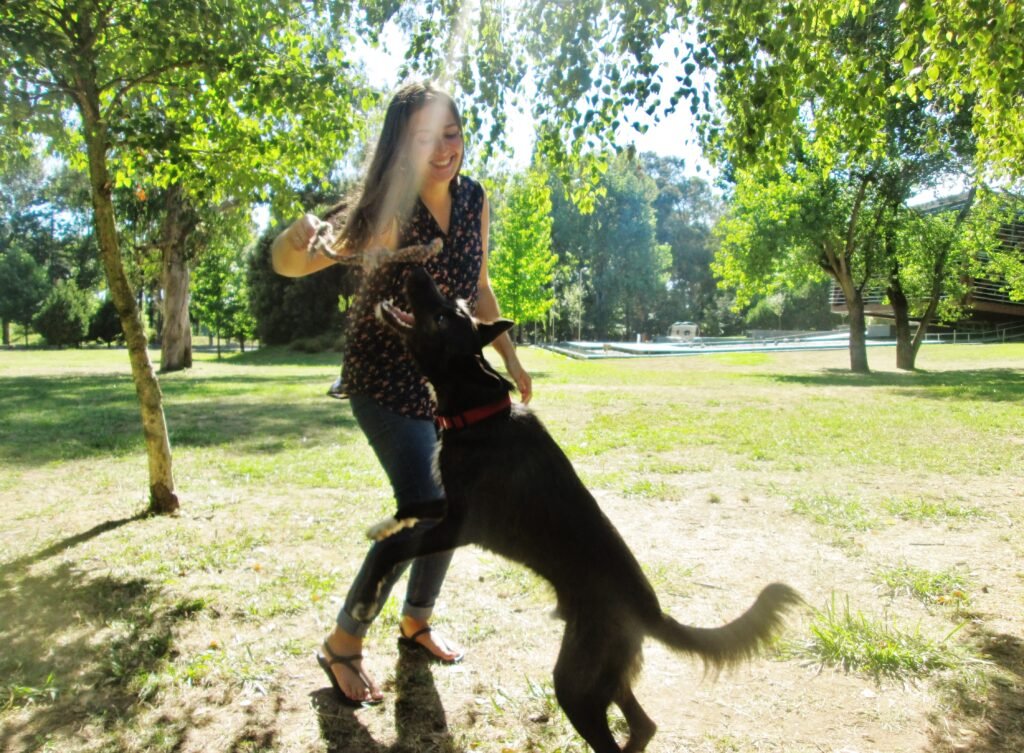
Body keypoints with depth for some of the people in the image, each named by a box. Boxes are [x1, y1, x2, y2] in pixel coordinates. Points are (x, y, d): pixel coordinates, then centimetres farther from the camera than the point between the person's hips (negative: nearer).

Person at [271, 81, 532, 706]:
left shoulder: (475, 200, -4)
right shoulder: (388, 213, -22)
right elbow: (286, 264, -29)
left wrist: (510, 358, 10)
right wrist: (300, 234, -52)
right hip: (386, 374, -6)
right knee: (422, 507, -13)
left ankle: (417, 622, 34)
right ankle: (343, 644, 8)